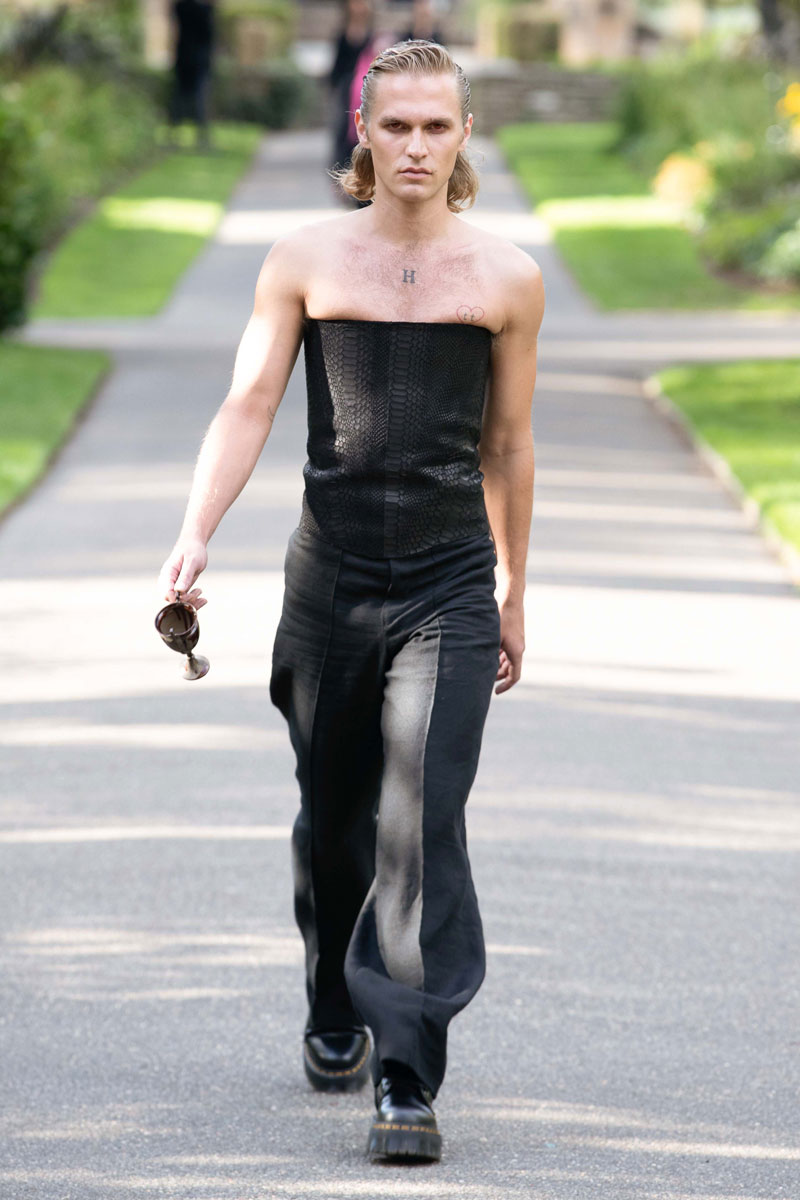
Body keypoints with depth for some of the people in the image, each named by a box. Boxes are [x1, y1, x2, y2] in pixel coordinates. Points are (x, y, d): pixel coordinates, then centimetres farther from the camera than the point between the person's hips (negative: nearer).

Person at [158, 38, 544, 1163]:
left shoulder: (506, 277, 4)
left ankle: (407, 1078, -15)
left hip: (450, 588, -1)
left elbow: (507, 444, 13)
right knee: (333, 816, 13)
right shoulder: (305, 260, 3)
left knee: (423, 824, -13)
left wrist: (512, 596, 19)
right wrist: (194, 536, -16)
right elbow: (248, 407, -1)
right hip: (330, 580, 1)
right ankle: (335, 1018, 37)